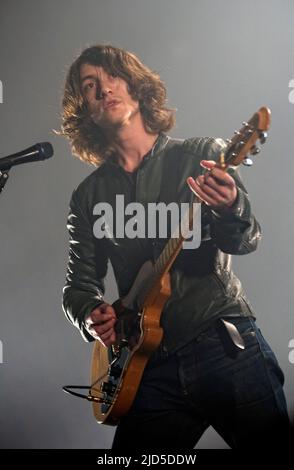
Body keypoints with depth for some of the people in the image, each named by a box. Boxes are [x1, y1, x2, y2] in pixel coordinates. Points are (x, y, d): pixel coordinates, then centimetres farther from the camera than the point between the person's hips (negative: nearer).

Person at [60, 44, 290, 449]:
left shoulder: (202, 154, 4)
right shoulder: (88, 196, 11)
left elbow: (246, 241, -6)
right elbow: (79, 282, 13)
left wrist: (230, 208, -29)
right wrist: (90, 315, -10)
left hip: (227, 344, -2)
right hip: (150, 368, 2)